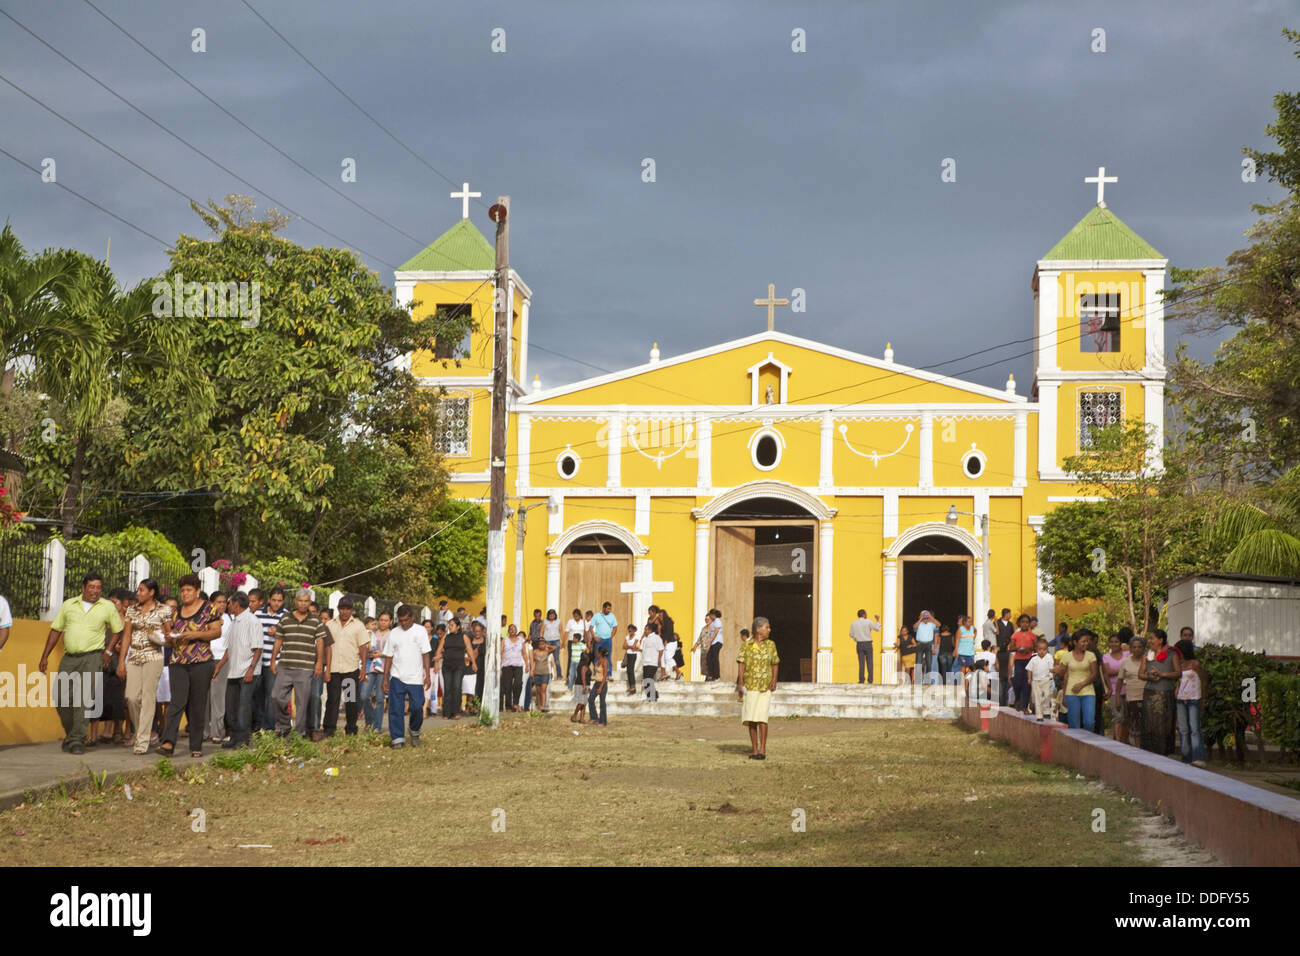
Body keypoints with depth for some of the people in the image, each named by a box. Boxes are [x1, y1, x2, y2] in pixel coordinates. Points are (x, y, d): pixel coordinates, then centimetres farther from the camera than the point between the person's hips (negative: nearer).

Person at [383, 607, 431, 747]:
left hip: (415, 678, -2)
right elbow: (388, 657, 10)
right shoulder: (394, 633, 8)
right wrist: (385, 679, 7)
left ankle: (415, 732, 20)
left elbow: (425, 654, 1)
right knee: (395, 709, -4)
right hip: (397, 677, 2)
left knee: (417, 707, -5)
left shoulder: (420, 631, 3)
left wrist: (427, 675, -6)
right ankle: (398, 738, 3)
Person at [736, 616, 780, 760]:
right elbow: (741, 664, -1)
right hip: (749, 686, 1)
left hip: (765, 688, -1)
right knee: (751, 719, 4)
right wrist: (740, 683, -11)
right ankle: (754, 749, 13)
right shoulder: (746, 645, 1)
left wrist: (774, 680, -1)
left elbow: (775, 664, 13)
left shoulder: (771, 644, 6)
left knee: (761, 717, -13)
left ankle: (762, 750, -10)